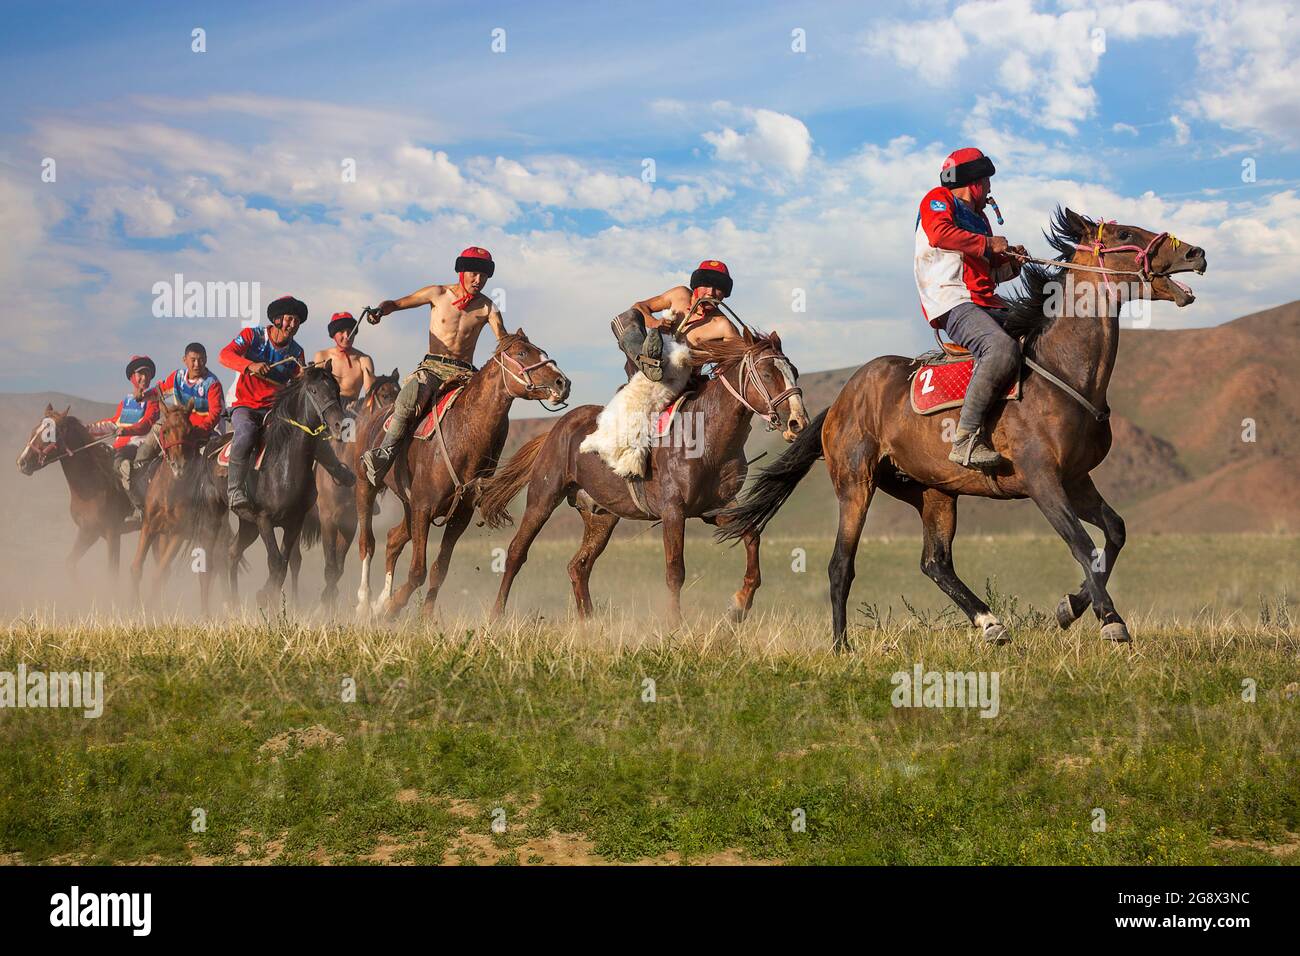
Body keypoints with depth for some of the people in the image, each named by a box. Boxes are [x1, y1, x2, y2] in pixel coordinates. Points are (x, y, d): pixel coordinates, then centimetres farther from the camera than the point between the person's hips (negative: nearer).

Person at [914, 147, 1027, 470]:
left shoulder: (978, 217, 31)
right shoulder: (938, 200, 6)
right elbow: (940, 233, -17)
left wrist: (1011, 260, 12)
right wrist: (988, 244, -10)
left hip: (987, 304, 9)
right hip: (952, 303, -9)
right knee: (1003, 347, -34)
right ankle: (966, 440, -40)